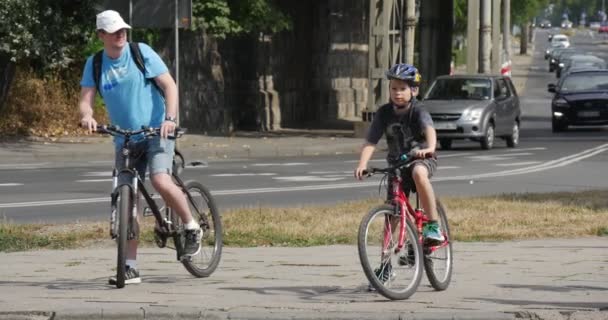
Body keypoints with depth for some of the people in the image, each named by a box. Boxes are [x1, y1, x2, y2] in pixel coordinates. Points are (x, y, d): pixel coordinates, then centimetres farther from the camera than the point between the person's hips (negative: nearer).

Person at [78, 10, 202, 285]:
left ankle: (192, 228, -2)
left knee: (161, 181, -27)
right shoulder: (94, 64, 4)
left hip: (157, 131, -4)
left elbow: (169, 85, -9)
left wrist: (170, 118, -24)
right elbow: (85, 100, -1)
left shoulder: (141, 53, -6)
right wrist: (87, 116, -25)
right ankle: (130, 268, 6)